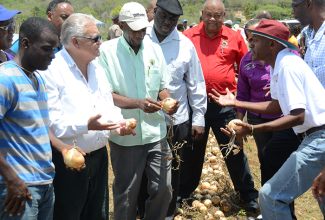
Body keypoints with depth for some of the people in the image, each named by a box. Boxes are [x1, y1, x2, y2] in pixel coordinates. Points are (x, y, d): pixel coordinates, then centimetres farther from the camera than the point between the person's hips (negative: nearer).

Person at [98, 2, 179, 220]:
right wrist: (138, 103, -24)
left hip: (156, 134, 4)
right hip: (125, 137, -3)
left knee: (163, 189, 8)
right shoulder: (107, 51, -7)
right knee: (126, 194, 8)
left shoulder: (155, 49, 6)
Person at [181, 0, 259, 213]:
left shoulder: (234, 38, 0)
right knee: (192, 150, 14)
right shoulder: (189, 36, 0)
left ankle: (249, 194, 23)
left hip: (224, 104, -1)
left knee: (234, 150, 7)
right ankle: (183, 192, 32)